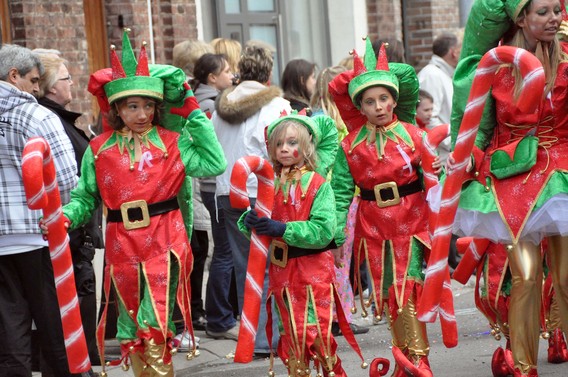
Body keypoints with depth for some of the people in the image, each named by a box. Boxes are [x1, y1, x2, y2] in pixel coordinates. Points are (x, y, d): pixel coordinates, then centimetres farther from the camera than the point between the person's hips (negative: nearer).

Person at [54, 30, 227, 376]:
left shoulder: (171, 141, 2)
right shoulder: (100, 149, 6)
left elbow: (215, 164, -11)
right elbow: (85, 198, 7)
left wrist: (194, 113, -7)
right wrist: (65, 217, -14)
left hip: (164, 243, -3)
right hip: (122, 249, 3)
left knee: (155, 332, -14)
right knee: (132, 334, 12)